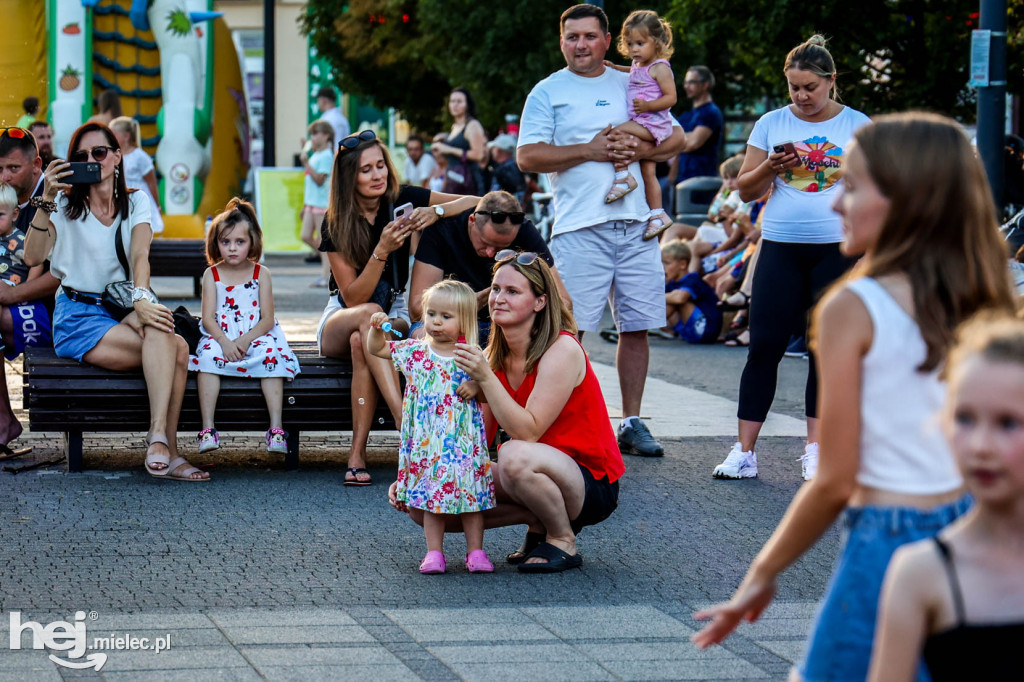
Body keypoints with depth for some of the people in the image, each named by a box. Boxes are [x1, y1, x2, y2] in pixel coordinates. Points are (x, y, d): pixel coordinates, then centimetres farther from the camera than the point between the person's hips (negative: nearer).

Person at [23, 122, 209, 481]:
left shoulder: (135, 203, 12)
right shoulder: (66, 206, 3)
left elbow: (140, 256, -7)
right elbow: (32, 257, -14)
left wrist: (140, 298, -27)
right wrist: (47, 200, -25)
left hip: (122, 315, 3)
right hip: (78, 318, -3)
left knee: (176, 349, -32)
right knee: (173, 345, -30)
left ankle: (159, 439, -33)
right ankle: (166, 449, -35)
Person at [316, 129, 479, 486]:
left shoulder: (401, 200, -7)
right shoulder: (335, 224, -12)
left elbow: (476, 203, -10)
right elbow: (354, 298, -19)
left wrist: (436, 211, -29)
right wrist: (382, 250, -31)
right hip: (340, 320, -1)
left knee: (361, 342, -35)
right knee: (369, 315, -38)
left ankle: (357, 454, -37)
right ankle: (409, 427, -50)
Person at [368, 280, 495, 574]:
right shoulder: (415, 351, 3)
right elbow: (376, 348, 10)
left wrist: (477, 387, -14)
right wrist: (376, 328, -8)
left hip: (464, 442, -1)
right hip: (426, 444, 1)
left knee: (470, 493, 3)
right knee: (430, 494, 4)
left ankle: (475, 551, 13)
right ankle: (434, 552, 12)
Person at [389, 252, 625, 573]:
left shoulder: (562, 350, -18)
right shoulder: (493, 356, 2)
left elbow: (527, 432, -25)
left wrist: (486, 379, -31)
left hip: (591, 483, -7)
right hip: (539, 476, 7)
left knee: (515, 456, -39)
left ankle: (563, 541, -12)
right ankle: (537, 519, 5)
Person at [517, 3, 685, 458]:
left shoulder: (633, 86, 16)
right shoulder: (548, 92, 6)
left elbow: (676, 138, 15)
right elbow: (527, 156, -4)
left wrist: (643, 149, -6)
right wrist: (588, 151, -12)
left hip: (635, 224, 4)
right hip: (579, 228, -4)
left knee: (637, 327, 6)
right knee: (569, 330, -7)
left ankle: (632, 423, 14)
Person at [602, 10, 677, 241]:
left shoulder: (659, 68, -11)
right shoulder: (638, 66, 16)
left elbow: (671, 97, -16)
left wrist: (647, 106, -26)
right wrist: (614, 68, 33)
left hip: (653, 123, -10)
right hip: (643, 127, 10)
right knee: (648, 172, 10)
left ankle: (623, 177, -20)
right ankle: (658, 214, 14)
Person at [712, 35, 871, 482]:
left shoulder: (857, 126, 4)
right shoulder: (771, 124, 8)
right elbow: (746, 191, 9)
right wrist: (769, 168, -11)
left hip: (839, 248, -1)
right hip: (780, 247, 1)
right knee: (764, 346, -3)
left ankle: (815, 451, 10)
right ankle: (744, 452, -1)